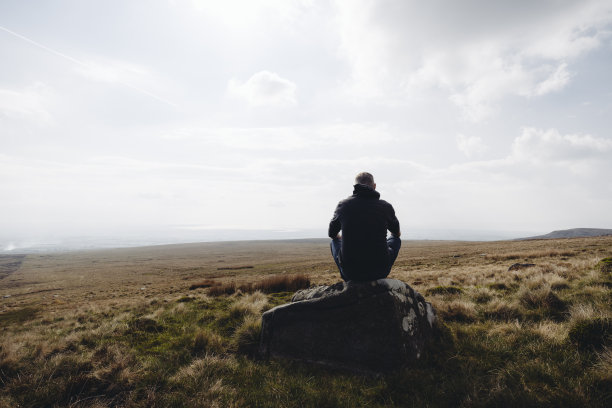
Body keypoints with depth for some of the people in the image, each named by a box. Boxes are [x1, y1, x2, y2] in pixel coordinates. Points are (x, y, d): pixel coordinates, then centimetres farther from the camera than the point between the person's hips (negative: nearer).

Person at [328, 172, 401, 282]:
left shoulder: (343, 205, -1)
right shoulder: (385, 206, -2)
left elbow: (332, 233, 17)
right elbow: (397, 232, 20)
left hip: (349, 273, 1)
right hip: (379, 272, 0)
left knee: (335, 241, 28)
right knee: (396, 239, 26)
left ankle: (350, 281, 25)